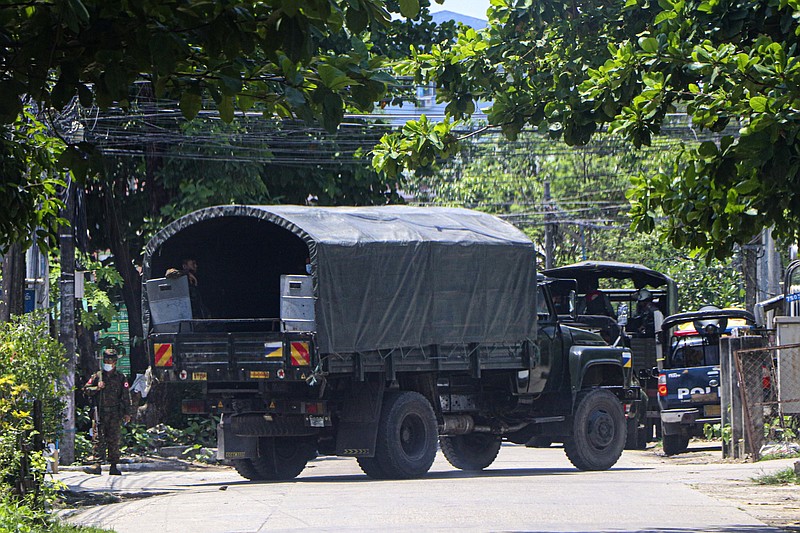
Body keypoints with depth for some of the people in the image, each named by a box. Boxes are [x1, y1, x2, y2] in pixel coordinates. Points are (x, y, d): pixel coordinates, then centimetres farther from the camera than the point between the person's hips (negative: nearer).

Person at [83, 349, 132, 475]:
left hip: (115, 413, 0)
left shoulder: (121, 378, 9)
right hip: (99, 412, 0)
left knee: (114, 440, 1)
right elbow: (86, 390, 10)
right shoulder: (97, 376, 10)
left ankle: (114, 466, 5)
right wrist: (97, 388, -8)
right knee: (98, 439, -7)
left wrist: (127, 413, 2)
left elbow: (126, 396, 8)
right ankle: (97, 465, -10)